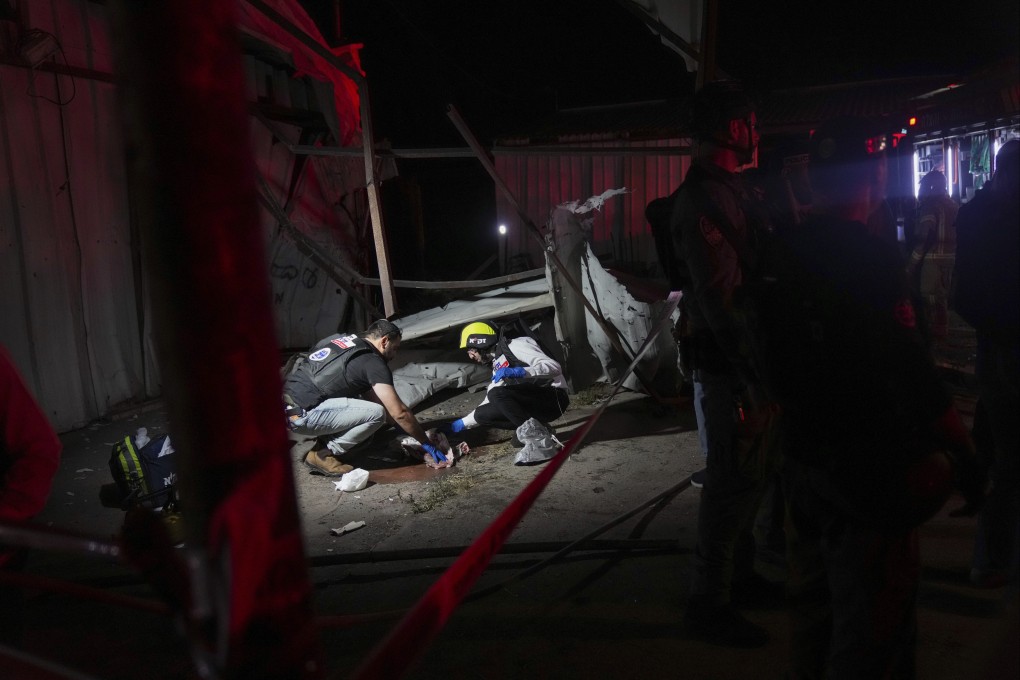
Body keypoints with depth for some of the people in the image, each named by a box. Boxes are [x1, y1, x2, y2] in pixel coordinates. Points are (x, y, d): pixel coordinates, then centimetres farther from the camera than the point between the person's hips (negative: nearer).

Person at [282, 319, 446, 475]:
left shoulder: (342, 339, 19)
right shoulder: (372, 362, -8)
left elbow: (370, 396, 26)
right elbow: (399, 412, -8)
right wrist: (426, 444, 4)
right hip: (301, 415, -9)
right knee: (376, 413, -12)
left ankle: (324, 445, 12)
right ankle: (322, 455, -1)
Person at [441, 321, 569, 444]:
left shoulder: (515, 345, -9)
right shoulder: (498, 366, 17)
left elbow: (554, 366, -20)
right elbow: (490, 402, 24)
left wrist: (517, 372, -30)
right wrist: (462, 423, 22)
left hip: (555, 396, -8)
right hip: (534, 402, 8)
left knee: (497, 393, -26)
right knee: (481, 414, 0)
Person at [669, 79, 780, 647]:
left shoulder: (729, 189, 15)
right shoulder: (704, 199, -18)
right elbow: (722, 297, -24)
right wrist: (754, 376, -23)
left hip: (751, 354, 10)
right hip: (728, 365, -10)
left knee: (750, 471, 20)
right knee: (733, 481, -1)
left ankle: (740, 574, 38)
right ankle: (709, 604, 14)